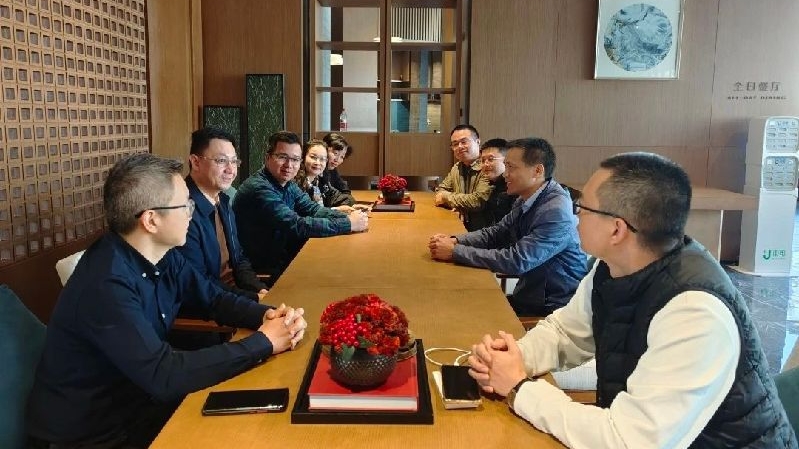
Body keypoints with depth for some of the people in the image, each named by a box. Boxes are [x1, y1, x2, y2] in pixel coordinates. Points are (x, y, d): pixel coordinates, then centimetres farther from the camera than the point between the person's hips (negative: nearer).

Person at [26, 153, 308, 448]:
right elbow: (164, 376, -34)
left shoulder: (163, 256, -3)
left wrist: (266, 315, -14)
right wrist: (264, 343, -28)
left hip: (137, 400, 7)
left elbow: (215, 299, 7)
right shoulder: (106, 285, -30)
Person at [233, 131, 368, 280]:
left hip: (284, 256, 8)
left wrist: (346, 216, -16)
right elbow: (296, 226, -30)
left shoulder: (287, 184, 5)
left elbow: (312, 209, 2)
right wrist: (348, 224, -27)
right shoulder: (259, 189, -24)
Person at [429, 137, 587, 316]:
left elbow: (517, 261, -27)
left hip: (554, 308, -7)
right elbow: (496, 232, 13)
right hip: (528, 295, 7)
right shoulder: (525, 201, 3)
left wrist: (455, 252, -23)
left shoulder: (556, 211, -24)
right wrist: (455, 241, -5)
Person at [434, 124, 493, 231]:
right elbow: (440, 190, 19)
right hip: (460, 225, 7)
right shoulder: (457, 168, 11)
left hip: (480, 229, -7)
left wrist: (446, 197, -9)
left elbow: (479, 201, -23)